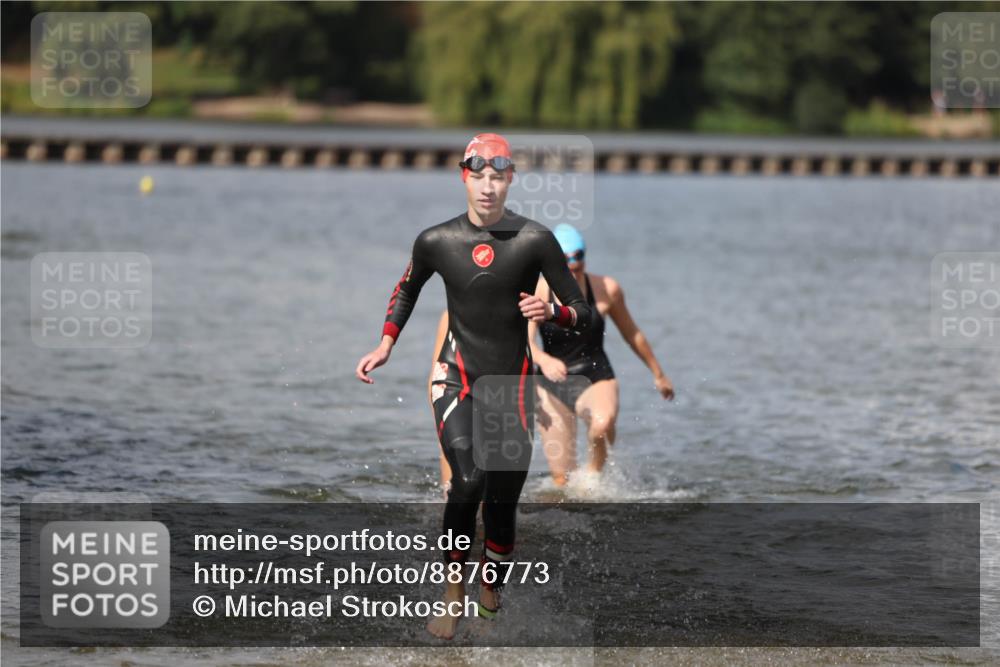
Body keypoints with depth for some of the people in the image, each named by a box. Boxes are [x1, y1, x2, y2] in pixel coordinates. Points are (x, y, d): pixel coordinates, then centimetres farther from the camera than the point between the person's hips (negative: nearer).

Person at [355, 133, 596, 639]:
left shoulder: (535, 240, -10)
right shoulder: (436, 241, -4)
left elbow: (584, 315, -6)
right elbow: (407, 289, 19)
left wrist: (553, 313, -27)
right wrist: (385, 345, 9)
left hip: (513, 383, 0)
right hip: (457, 377, 0)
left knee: (502, 503, 2)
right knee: (468, 481, -23)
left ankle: (490, 589, 26)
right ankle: (453, 592, -11)